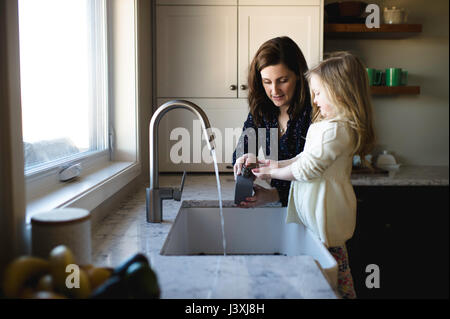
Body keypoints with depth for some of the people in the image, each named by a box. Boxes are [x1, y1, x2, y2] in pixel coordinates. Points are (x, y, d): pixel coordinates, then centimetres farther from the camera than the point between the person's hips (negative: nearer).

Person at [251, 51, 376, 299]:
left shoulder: (334, 130, -23)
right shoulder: (341, 125, 11)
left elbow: (306, 169, -19)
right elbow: (308, 157, 16)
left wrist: (273, 173, -5)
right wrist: (278, 164, 10)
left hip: (325, 211, -10)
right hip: (319, 207, 10)